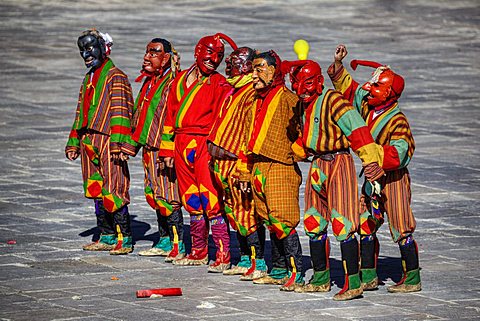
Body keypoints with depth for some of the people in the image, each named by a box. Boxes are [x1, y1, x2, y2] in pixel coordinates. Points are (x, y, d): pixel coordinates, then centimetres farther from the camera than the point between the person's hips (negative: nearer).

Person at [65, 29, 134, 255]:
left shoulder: (115, 77, -6)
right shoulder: (89, 79, 21)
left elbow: (120, 112, -13)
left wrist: (117, 144, -21)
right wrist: (74, 143, 22)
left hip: (107, 141, -9)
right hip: (89, 141, 9)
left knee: (113, 190, -11)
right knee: (96, 190, 10)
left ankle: (124, 239, -8)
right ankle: (107, 236, 17)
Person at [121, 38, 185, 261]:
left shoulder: (172, 83, -12)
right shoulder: (148, 81, 17)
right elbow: (139, 114, 24)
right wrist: (131, 143, 21)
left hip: (164, 149, -9)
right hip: (149, 150, 9)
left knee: (167, 197, -9)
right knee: (154, 196, 12)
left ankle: (178, 245, -6)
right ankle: (165, 242, 20)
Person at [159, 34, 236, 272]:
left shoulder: (219, 85, 0)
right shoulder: (180, 81, 15)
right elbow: (170, 116, 18)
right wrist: (167, 148, 14)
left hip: (205, 145, -6)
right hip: (182, 145, 6)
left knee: (211, 199, -12)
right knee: (191, 200, 12)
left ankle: (223, 255, -11)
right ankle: (199, 252, 22)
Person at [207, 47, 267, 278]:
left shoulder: (253, 96, -15)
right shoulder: (235, 92, 17)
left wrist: (243, 168, -23)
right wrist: (216, 151, 23)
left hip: (239, 163, -10)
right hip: (225, 164, 10)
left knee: (246, 212, -9)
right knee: (235, 212, 13)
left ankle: (259, 262, -6)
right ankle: (245, 259, 19)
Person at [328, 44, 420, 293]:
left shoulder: (397, 120, -19)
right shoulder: (367, 106, 3)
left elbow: (399, 153, -27)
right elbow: (346, 86, 15)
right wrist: (338, 63, 4)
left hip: (393, 179, -8)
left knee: (401, 230, -3)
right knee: (365, 226, 9)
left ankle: (412, 279, 4)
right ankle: (368, 277, 16)